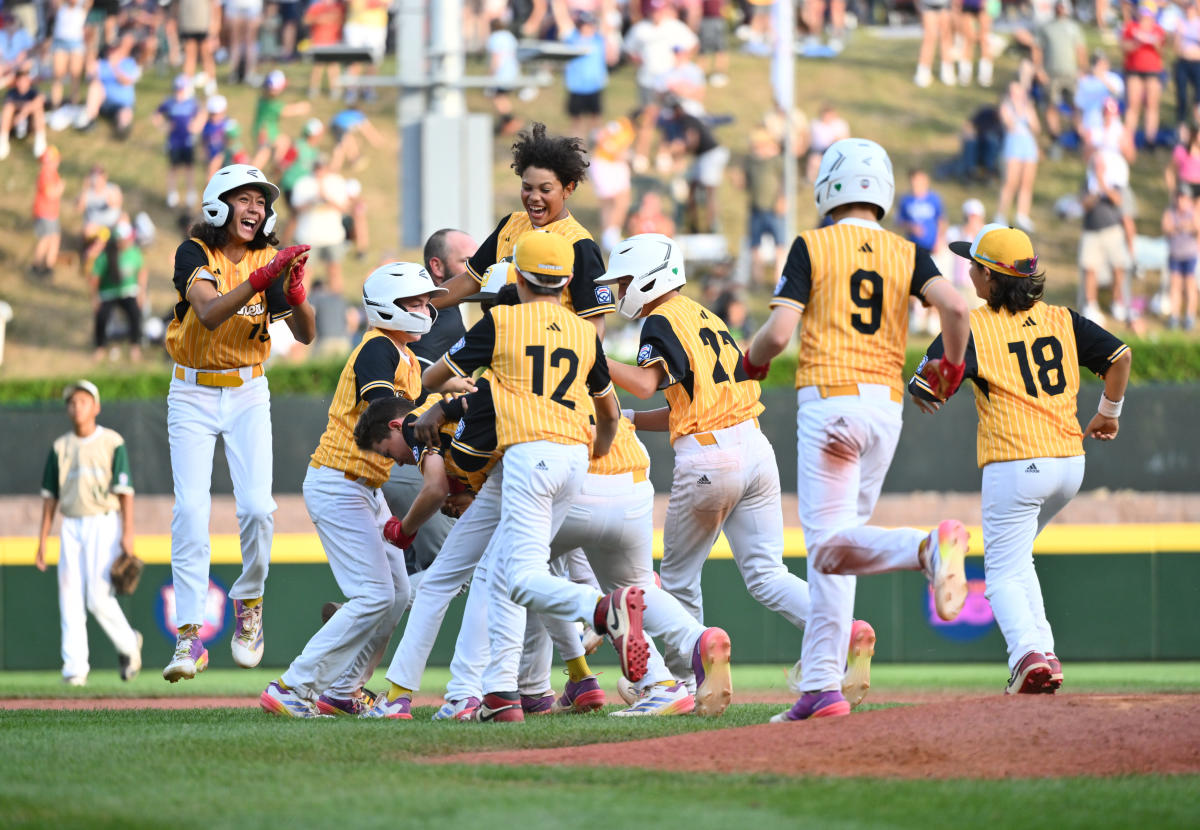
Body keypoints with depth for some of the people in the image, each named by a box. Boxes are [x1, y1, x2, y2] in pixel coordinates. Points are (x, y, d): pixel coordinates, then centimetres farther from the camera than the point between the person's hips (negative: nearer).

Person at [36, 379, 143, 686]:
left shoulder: (112, 442, -1)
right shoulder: (60, 448, 11)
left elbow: (125, 490, -5)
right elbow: (50, 496, 13)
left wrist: (128, 533, -13)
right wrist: (42, 539, 8)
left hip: (103, 525, -4)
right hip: (71, 527, 5)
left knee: (99, 597, -12)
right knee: (70, 600, -2)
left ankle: (128, 645, 13)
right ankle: (74, 668, -1)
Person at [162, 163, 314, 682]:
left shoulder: (270, 260, -3)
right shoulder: (195, 254, -11)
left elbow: (306, 335, -11)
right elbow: (209, 314, -30)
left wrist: (295, 297, -31)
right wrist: (260, 279, -43)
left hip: (248, 395, 2)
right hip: (192, 395, -2)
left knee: (257, 507, -12)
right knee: (191, 509, -13)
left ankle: (249, 601, 16)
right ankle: (190, 637, -14)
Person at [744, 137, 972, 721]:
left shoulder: (812, 246, 0)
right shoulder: (906, 254, 10)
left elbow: (779, 331, -8)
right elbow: (954, 306, -6)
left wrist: (751, 363, 14)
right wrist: (952, 367, 11)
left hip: (828, 399, -5)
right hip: (887, 405, 5)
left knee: (830, 546, -10)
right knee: (830, 547, 11)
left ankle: (926, 545, -38)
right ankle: (820, 685, 4)